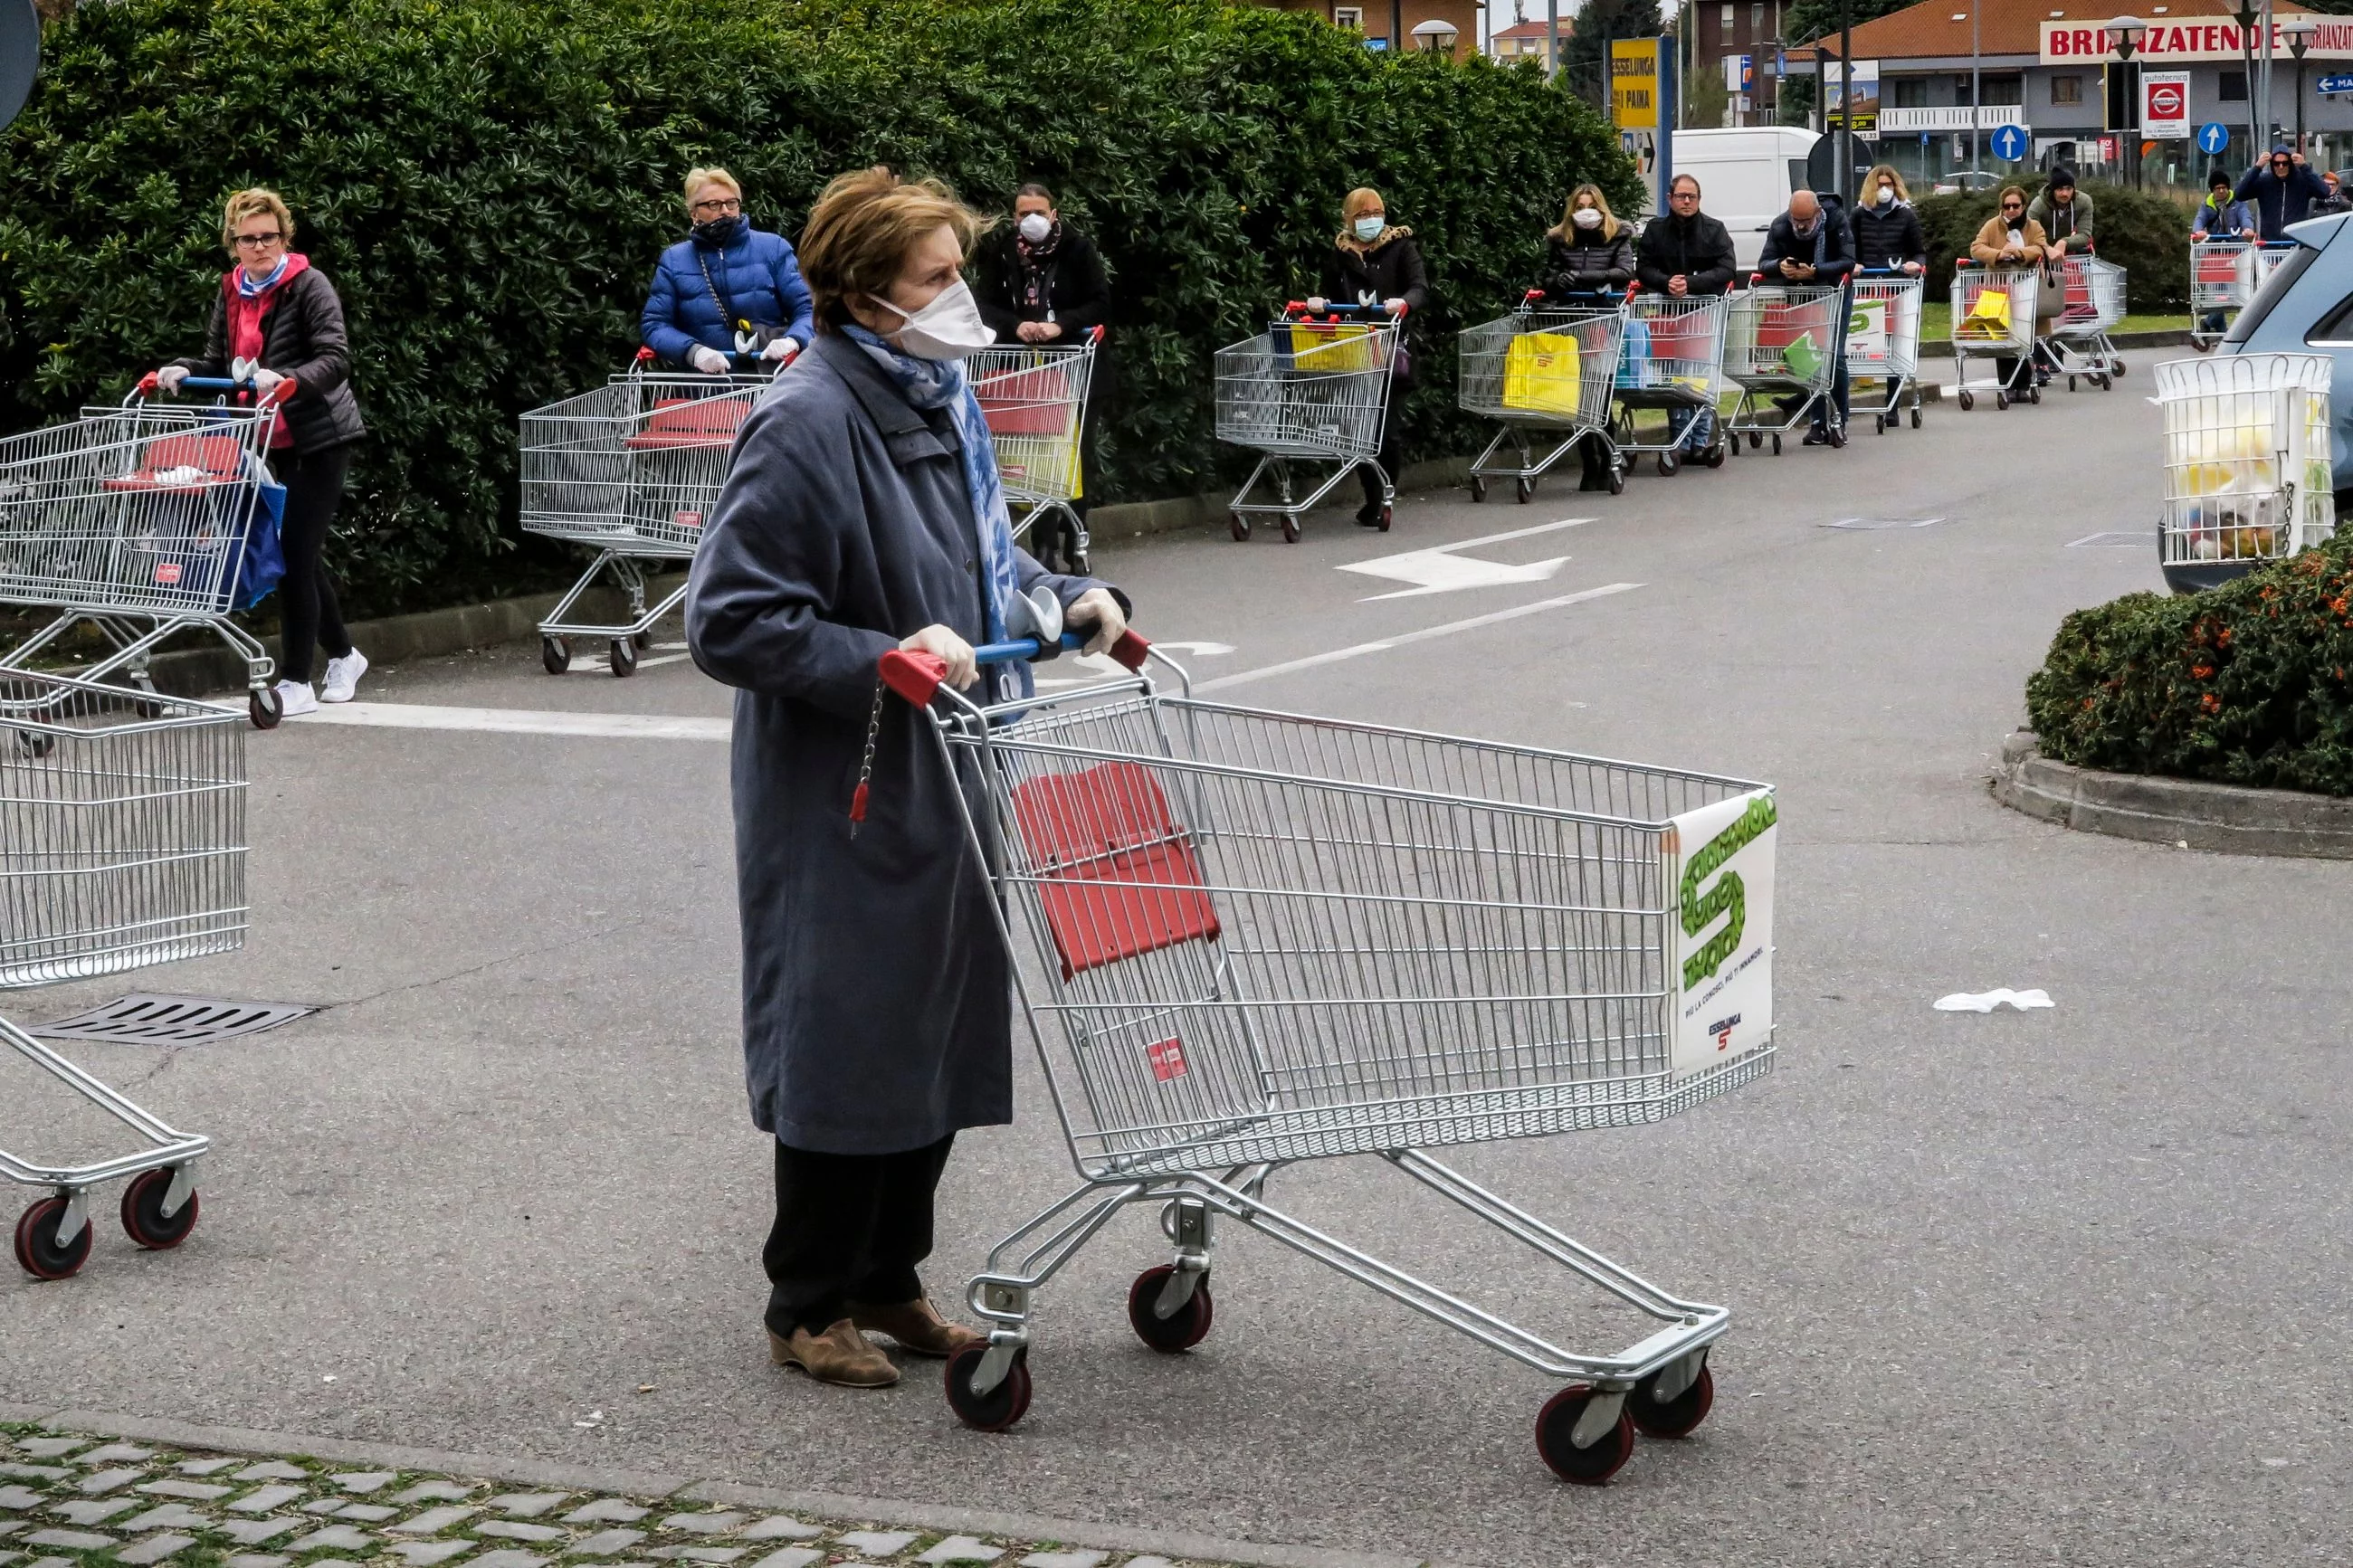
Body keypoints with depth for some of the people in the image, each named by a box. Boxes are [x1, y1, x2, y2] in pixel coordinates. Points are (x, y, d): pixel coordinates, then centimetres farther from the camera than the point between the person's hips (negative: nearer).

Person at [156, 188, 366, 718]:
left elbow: (336, 359, -20)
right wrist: (180, 371, -9)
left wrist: (285, 381, -36)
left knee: (295, 551, -10)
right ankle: (342, 655, 31)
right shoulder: (233, 292, 8)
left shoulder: (308, 285, -11)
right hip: (276, 440, 7)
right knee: (301, 554, 13)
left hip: (320, 436, -7)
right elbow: (218, 362, 11)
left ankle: (296, 682, -4)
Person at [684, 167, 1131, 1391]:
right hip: (845, 800, -9)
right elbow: (728, 620, -21)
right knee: (846, 1043, 2)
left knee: (942, 1032, 15)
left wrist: (1071, 598, 7)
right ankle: (809, 1305, 18)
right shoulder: (807, 426, -20)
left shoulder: (939, 401, 8)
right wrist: (885, 662, -25)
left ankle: (887, 1280, 30)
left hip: (946, 786, 9)